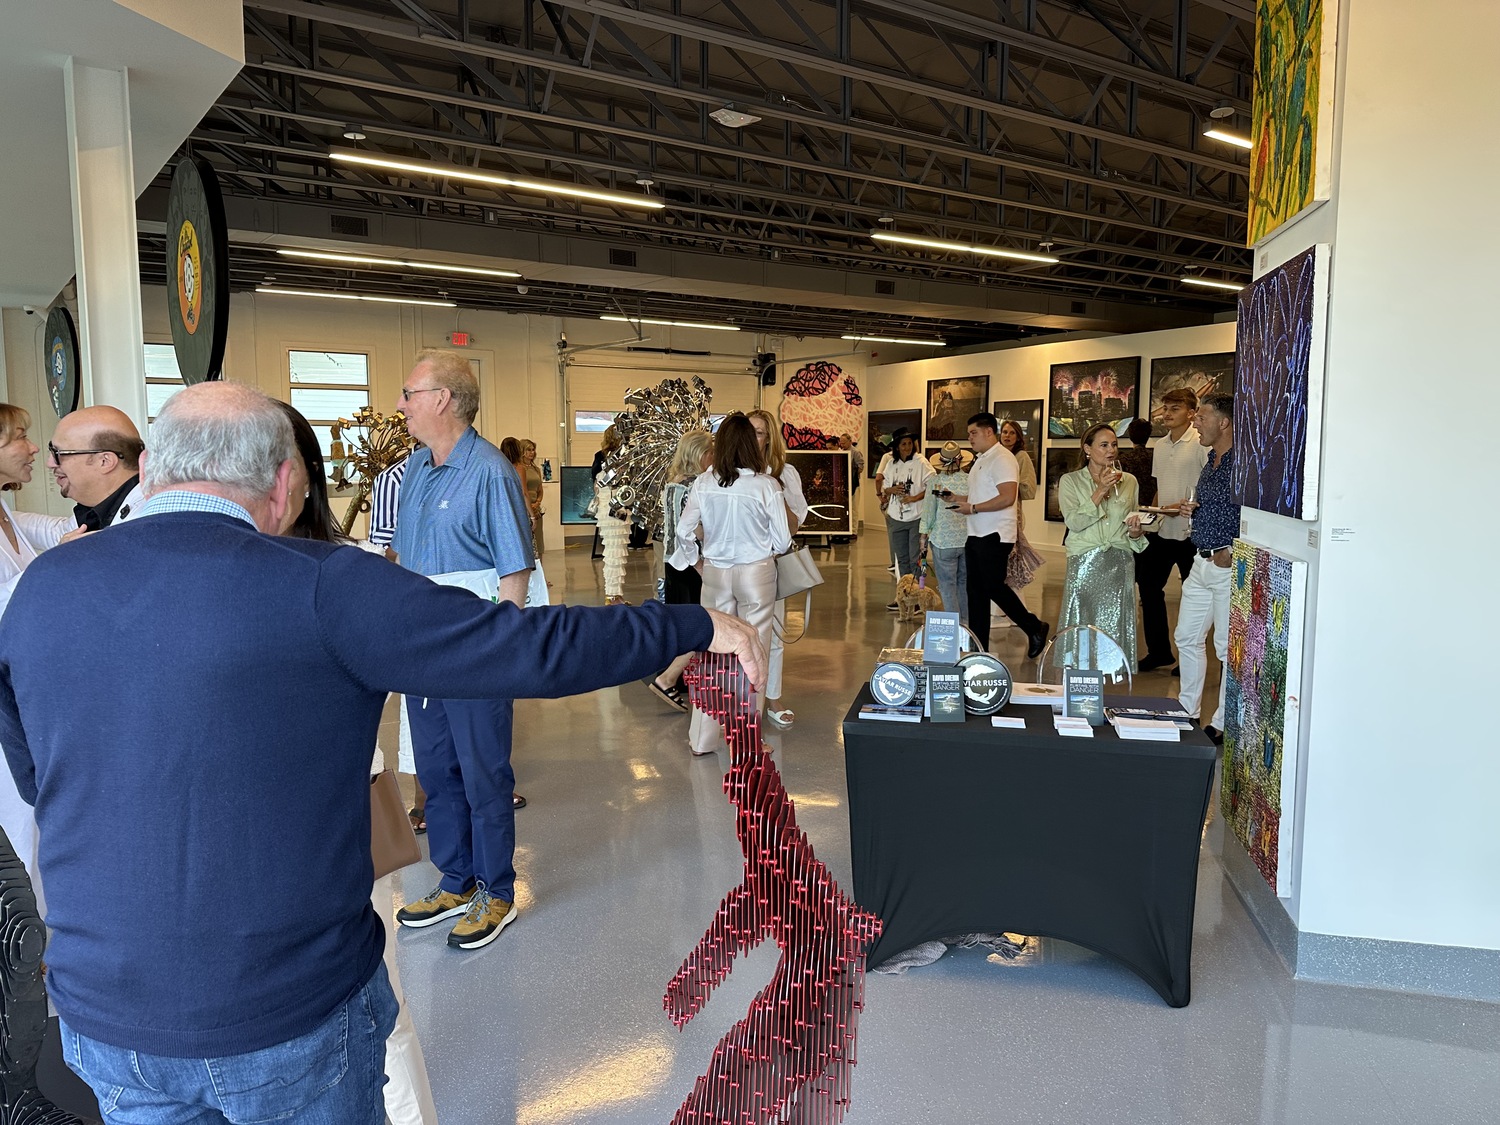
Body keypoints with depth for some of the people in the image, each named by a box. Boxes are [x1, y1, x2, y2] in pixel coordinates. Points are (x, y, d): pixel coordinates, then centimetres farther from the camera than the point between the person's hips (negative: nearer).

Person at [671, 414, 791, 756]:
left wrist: (697, 561, 16)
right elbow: (782, 540, -8)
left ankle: (703, 738, 18)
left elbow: (684, 531, -1)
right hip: (756, 573, -3)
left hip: (715, 573, 3)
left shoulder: (704, 484, -6)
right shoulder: (767, 485, -13)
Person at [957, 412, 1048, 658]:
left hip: (995, 536, -9)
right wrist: (961, 500, 9)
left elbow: (1007, 497, -24)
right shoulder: (981, 459, 17)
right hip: (976, 535, 10)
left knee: (994, 587, -4)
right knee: (976, 591, 9)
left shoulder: (1002, 458, -14)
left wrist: (973, 508, -19)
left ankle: (1034, 628, 15)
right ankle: (978, 647, 15)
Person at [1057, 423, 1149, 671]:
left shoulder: (1129, 481, 12)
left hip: (1120, 564, 3)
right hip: (1085, 564, -2)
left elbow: (1135, 527, 21)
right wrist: (1101, 491, -13)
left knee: (1115, 629, 2)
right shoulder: (1070, 481, 3)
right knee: (1081, 628, -1)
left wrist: (1135, 532, -1)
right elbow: (1074, 522, -11)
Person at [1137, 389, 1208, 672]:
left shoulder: (1201, 444, -10)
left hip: (1190, 531, -7)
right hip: (1160, 530, 7)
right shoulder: (1160, 446, 13)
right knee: (1149, 587, 9)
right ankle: (1158, 650, 23)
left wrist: (1184, 506, -23)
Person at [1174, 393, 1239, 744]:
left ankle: (1223, 725, 11)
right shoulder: (1211, 462, 15)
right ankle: (1187, 711, 27)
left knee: (1228, 648, 1)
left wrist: (1233, 552, -21)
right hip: (1201, 564, 10)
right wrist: (1191, 509, 7)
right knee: (1187, 638, 14)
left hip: (1229, 566, -9)